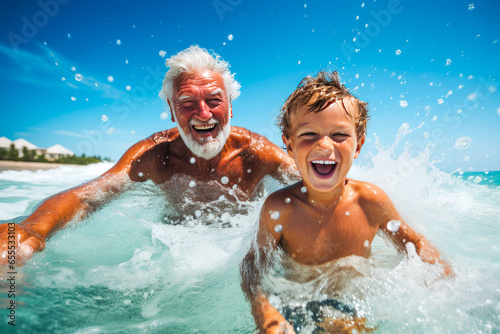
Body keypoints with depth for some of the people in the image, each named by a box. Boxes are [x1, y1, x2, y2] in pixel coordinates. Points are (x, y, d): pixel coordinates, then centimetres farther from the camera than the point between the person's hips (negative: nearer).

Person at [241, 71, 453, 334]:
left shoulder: (370, 201, -15)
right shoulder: (279, 208, -21)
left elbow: (415, 244, 2)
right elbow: (254, 263, -10)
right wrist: (265, 312, -27)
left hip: (358, 310, 0)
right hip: (299, 310, 0)